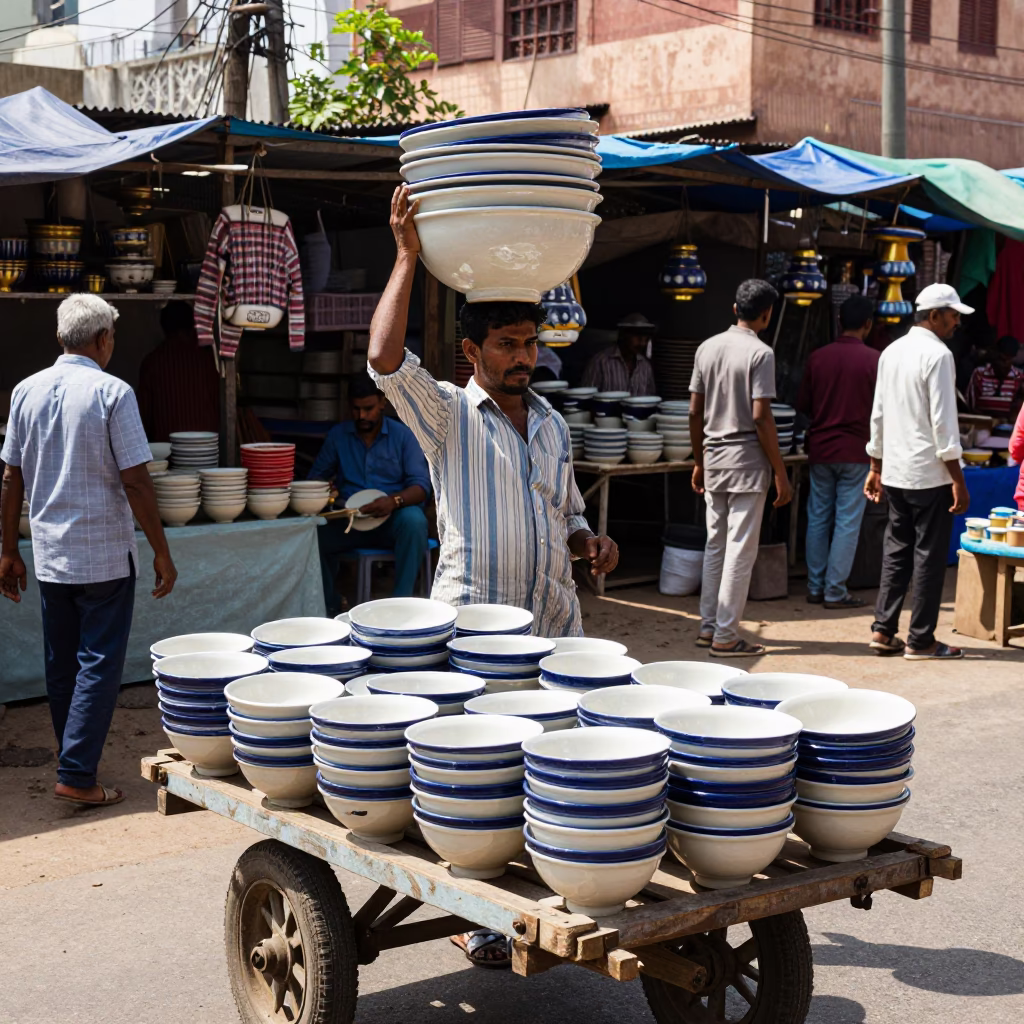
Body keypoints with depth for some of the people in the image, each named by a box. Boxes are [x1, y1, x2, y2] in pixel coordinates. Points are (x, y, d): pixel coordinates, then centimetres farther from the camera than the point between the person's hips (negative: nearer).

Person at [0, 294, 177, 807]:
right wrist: (162, 553, -6)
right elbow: (135, 482, -13)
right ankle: (76, 775, -2)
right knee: (99, 665, 0)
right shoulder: (112, 393, -11)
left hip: (49, 555, 5)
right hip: (105, 556, -5)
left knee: (61, 667, 14)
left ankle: (75, 763, 24)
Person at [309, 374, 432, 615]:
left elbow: (421, 485, -7)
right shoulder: (337, 435, 10)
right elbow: (316, 476, 15)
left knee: (414, 521, -38)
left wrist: (395, 501, -29)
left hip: (393, 518, -2)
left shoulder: (402, 435, 1)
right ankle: (329, 608, -7)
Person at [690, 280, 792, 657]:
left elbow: (695, 412, 9)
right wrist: (781, 474, -11)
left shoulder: (707, 348, 7)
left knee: (715, 545, 15)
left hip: (714, 458, 7)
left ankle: (708, 627, 19)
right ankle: (725, 636, 0)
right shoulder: (760, 353, -12)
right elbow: (761, 417, -16)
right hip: (746, 460, -7)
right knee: (740, 550, -2)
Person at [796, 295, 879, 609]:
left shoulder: (818, 357, 0)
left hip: (820, 448, 4)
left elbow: (802, 405, 6)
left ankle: (815, 587, 15)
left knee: (818, 518, 11)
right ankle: (835, 591, 3)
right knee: (848, 522, 2)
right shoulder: (873, 360, -10)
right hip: (855, 450, -4)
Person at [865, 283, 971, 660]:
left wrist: (876, 468, 20)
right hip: (929, 474, -7)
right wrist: (958, 480, -14)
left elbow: (878, 414, 13)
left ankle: (883, 630, 14)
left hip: (895, 473, 7)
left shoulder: (892, 352, 10)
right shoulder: (938, 355, -13)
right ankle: (920, 640, 6)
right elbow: (943, 422, -17)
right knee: (930, 557, 1)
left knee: (896, 551, 14)